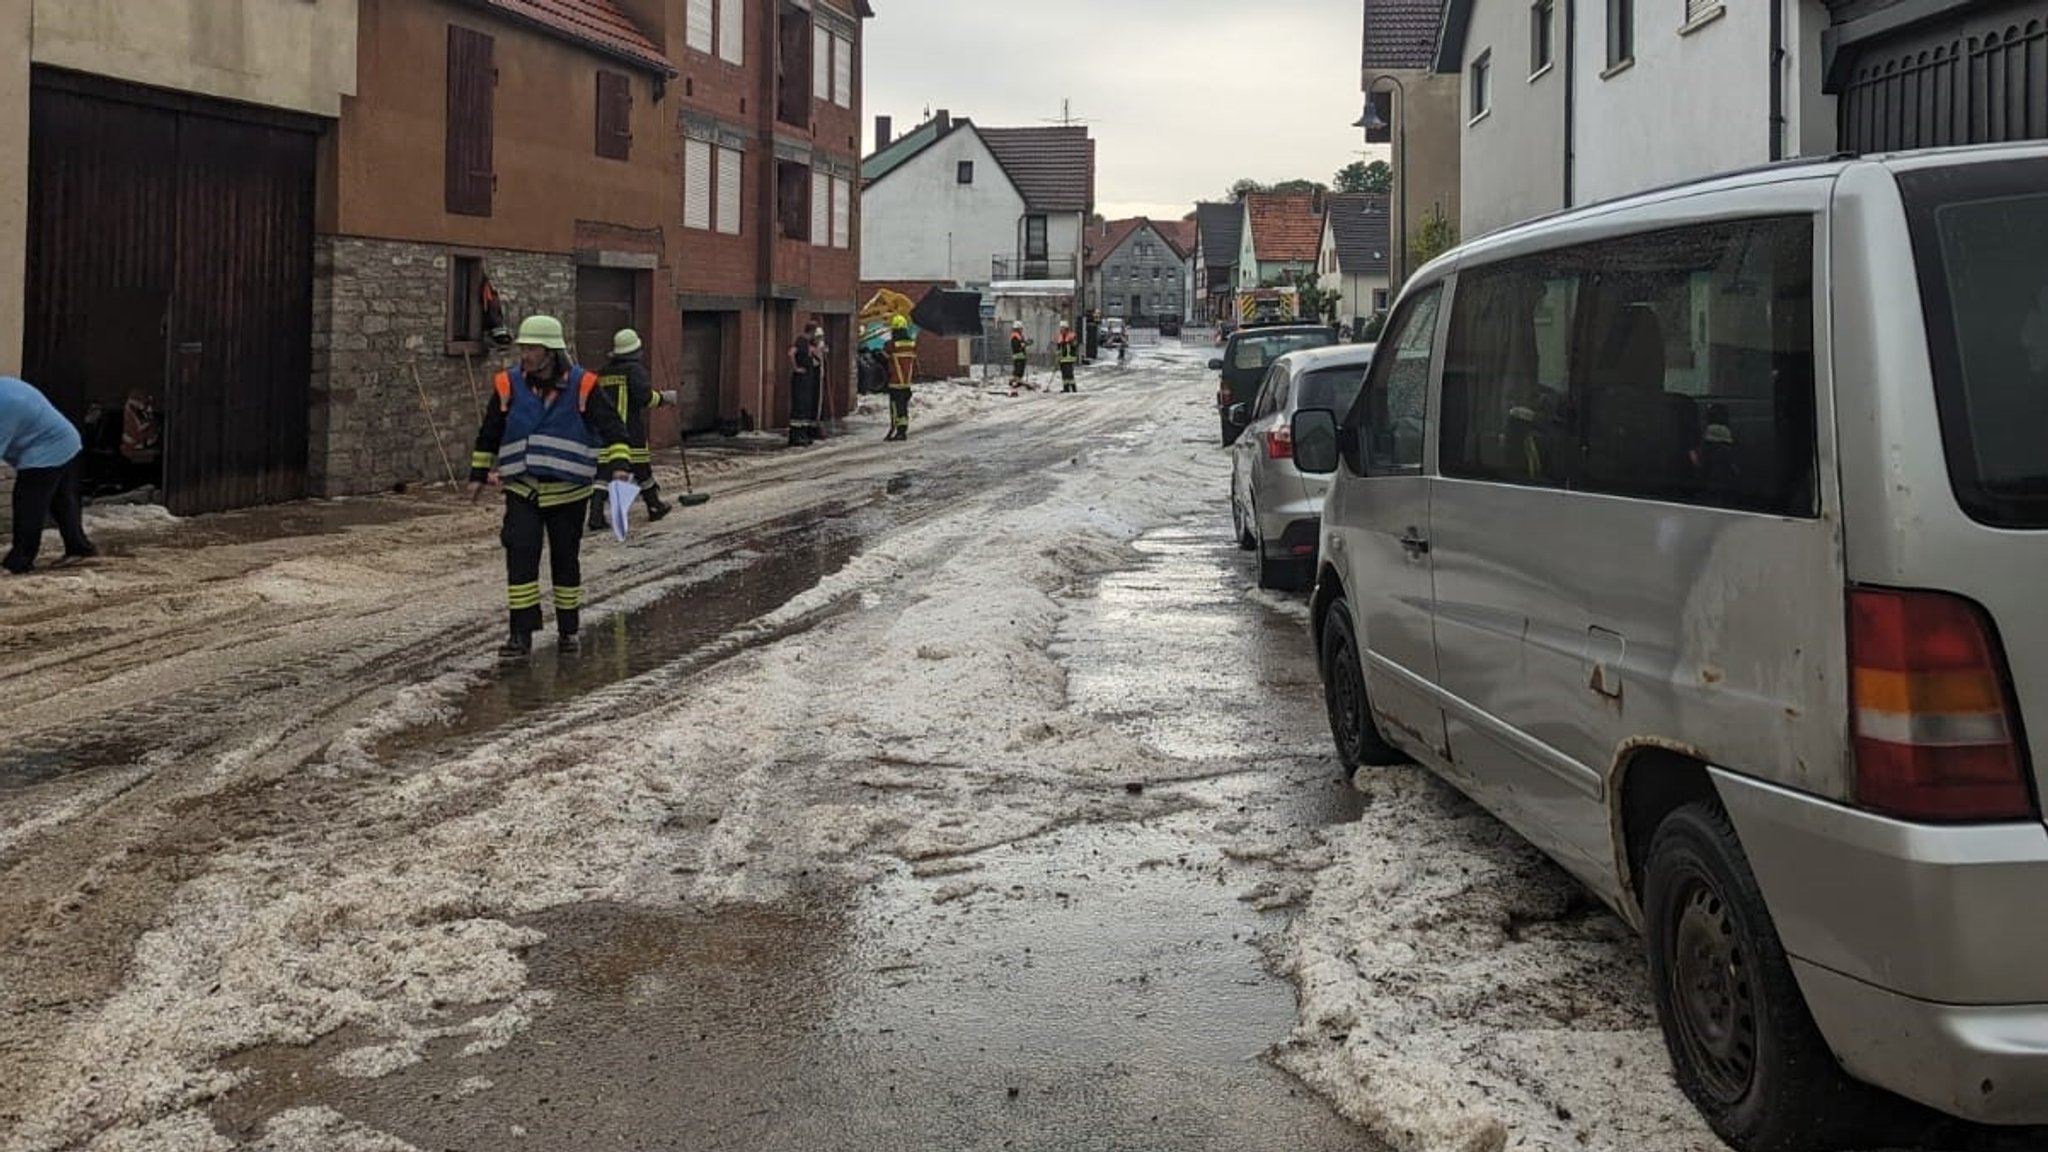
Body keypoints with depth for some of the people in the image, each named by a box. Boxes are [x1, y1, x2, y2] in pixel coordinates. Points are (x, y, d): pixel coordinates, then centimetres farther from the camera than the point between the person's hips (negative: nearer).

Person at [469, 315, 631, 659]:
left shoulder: (581, 385, -6)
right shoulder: (509, 385, 1)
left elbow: (612, 427, -7)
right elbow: (489, 434, 13)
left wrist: (619, 464, -21)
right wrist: (478, 474, 17)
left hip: (568, 490, -1)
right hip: (522, 490, 1)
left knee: (566, 560, 10)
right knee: (520, 556, -11)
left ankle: (568, 629, 25)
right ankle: (521, 633, -7)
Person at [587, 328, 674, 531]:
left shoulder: (605, 371, 14)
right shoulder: (634, 369, -8)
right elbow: (645, 396, -17)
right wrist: (664, 397, -2)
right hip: (630, 430, -6)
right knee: (641, 468, 10)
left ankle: (596, 516, -11)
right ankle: (655, 507, 27)